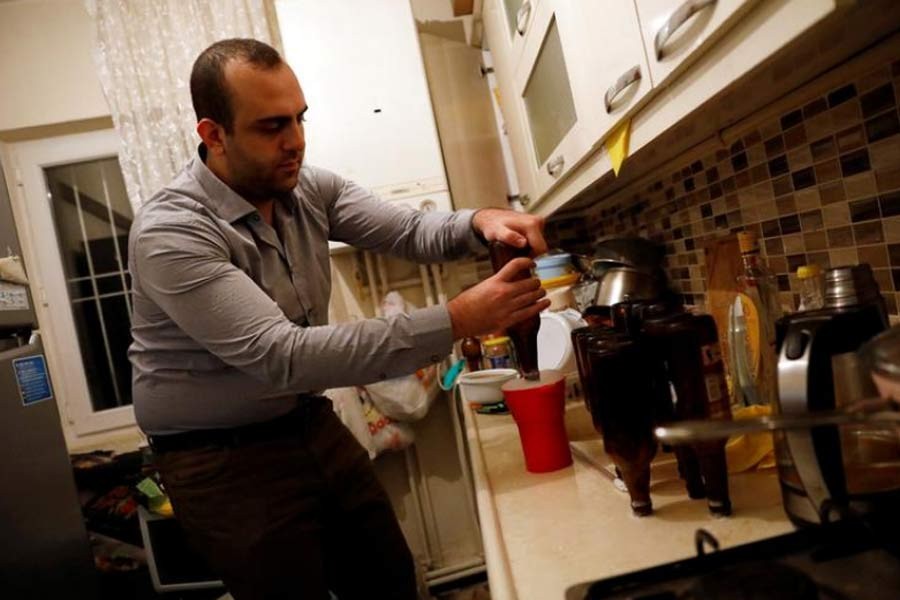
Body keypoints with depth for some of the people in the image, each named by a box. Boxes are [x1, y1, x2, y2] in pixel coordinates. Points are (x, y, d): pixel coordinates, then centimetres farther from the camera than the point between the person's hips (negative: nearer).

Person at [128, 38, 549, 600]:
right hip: (225, 461, -5)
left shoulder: (309, 188, -4)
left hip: (312, 425, 6)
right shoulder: (169, 232, -25)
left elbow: (412, 230, -1)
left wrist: (479, 222, -26)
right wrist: (457, 320, -39)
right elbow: (282, 356, -34)